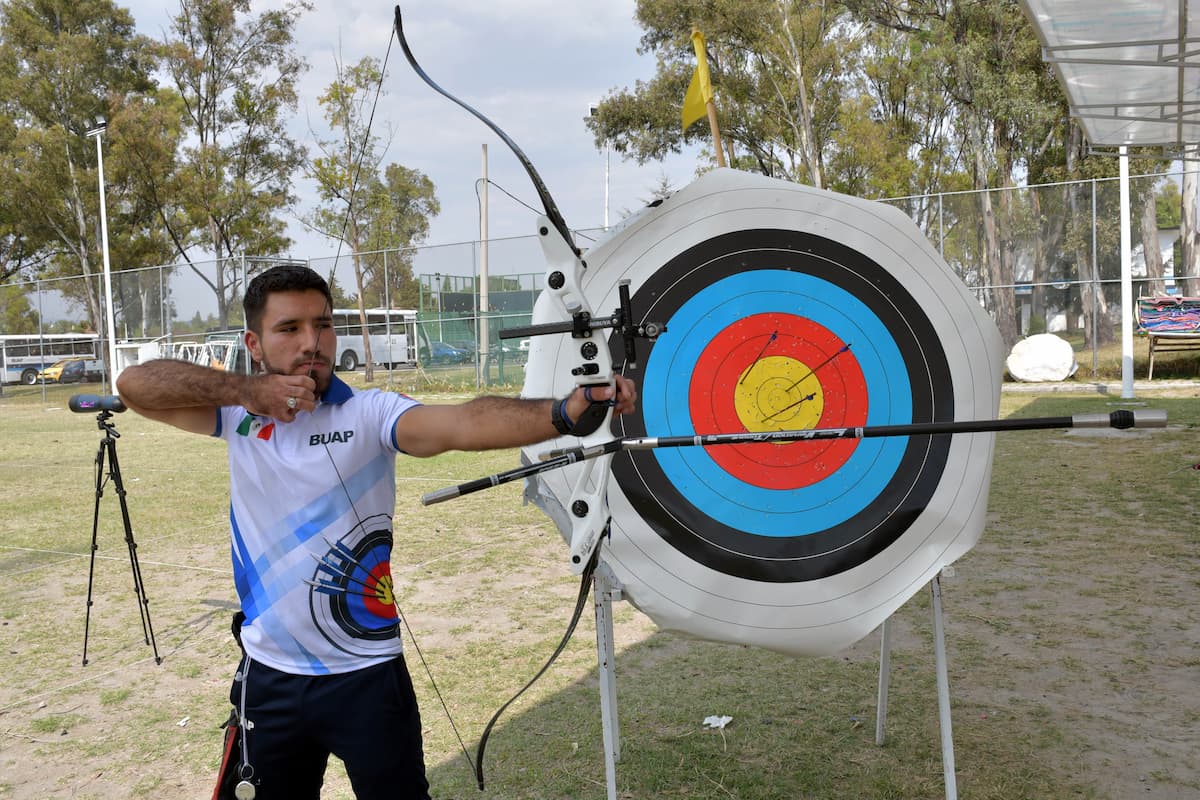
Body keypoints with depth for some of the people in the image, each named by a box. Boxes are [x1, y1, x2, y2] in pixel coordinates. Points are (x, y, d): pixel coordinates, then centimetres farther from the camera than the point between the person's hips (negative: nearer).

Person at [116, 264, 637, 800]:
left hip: (367, 675, -3)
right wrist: (245, 391, -21)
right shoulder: (239, 418, -1)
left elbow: (466, 423, -30)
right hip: (269, 679, 4)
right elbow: (136, 384, -9)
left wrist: (567, 411, -47)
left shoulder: (368, 413, -13)